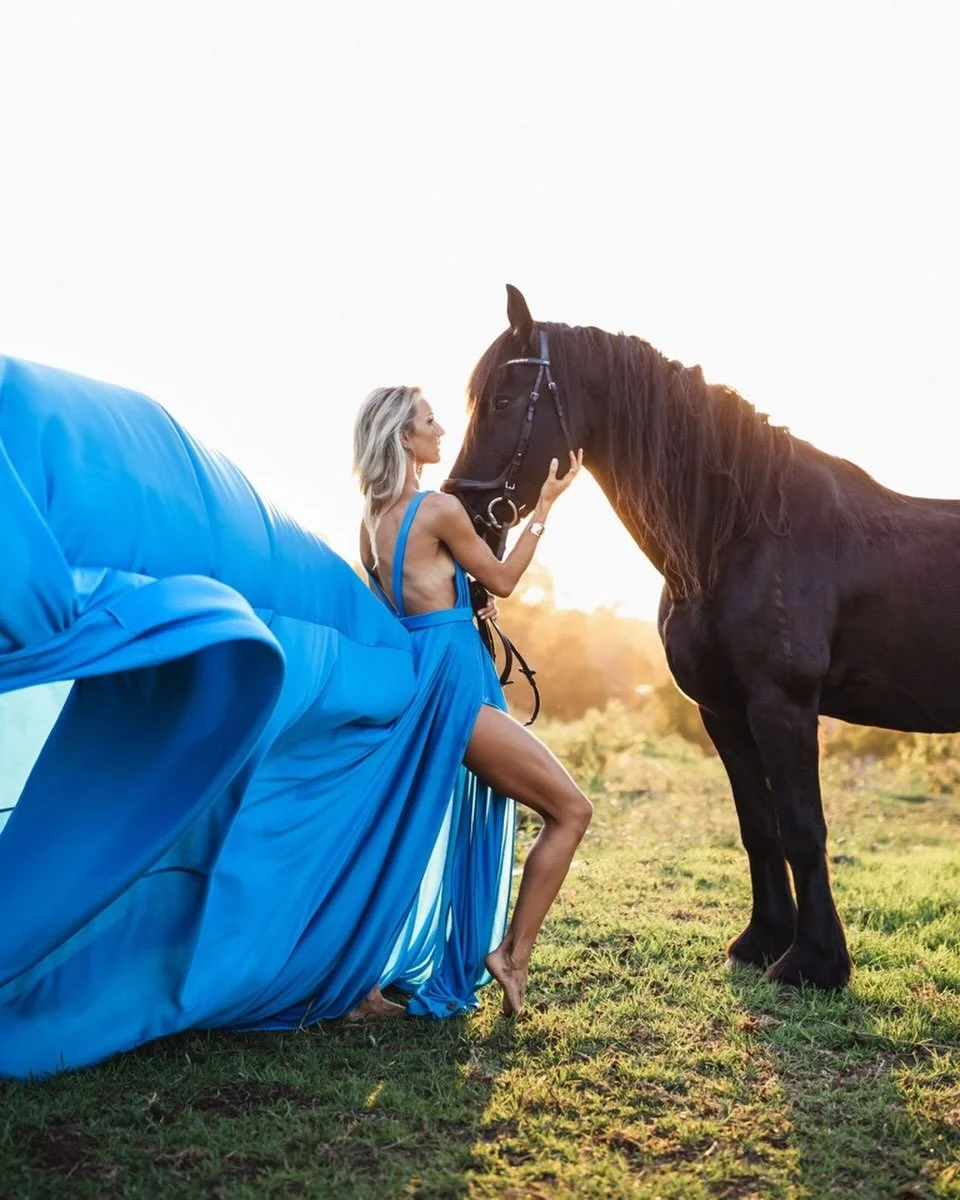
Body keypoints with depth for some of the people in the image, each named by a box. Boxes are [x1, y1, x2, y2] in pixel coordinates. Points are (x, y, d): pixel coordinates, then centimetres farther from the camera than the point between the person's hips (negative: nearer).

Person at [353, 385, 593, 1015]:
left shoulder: (374, 518, 13)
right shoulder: (439, 509, -11)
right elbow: (503, 580, 0)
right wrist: (545, 505, 4)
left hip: (413, 684, 9)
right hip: (453, 688, -9)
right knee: (572, 811, 1)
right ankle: (515, 953, 3)